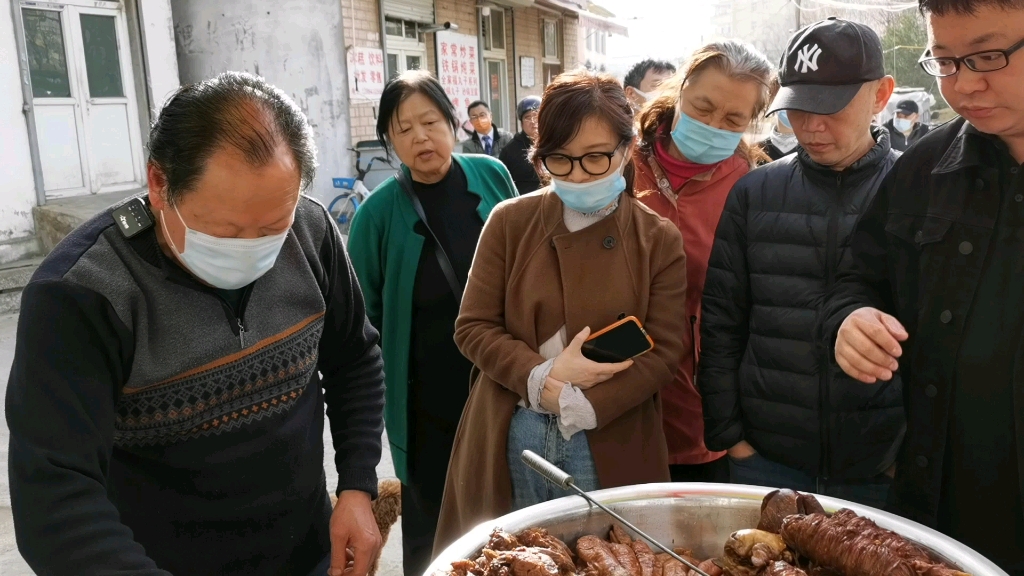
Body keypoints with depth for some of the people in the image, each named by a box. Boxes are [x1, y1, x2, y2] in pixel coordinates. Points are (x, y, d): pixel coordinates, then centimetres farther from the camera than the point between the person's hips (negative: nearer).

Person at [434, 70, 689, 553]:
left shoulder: (659, 240, -3)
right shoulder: (510, 221, -1)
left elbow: (662, 353, -5)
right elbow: (472, 327, -3)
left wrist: (580, 407, -17)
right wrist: (544, 378, -18)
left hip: (610, 449, 0)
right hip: (508, 444, 1)